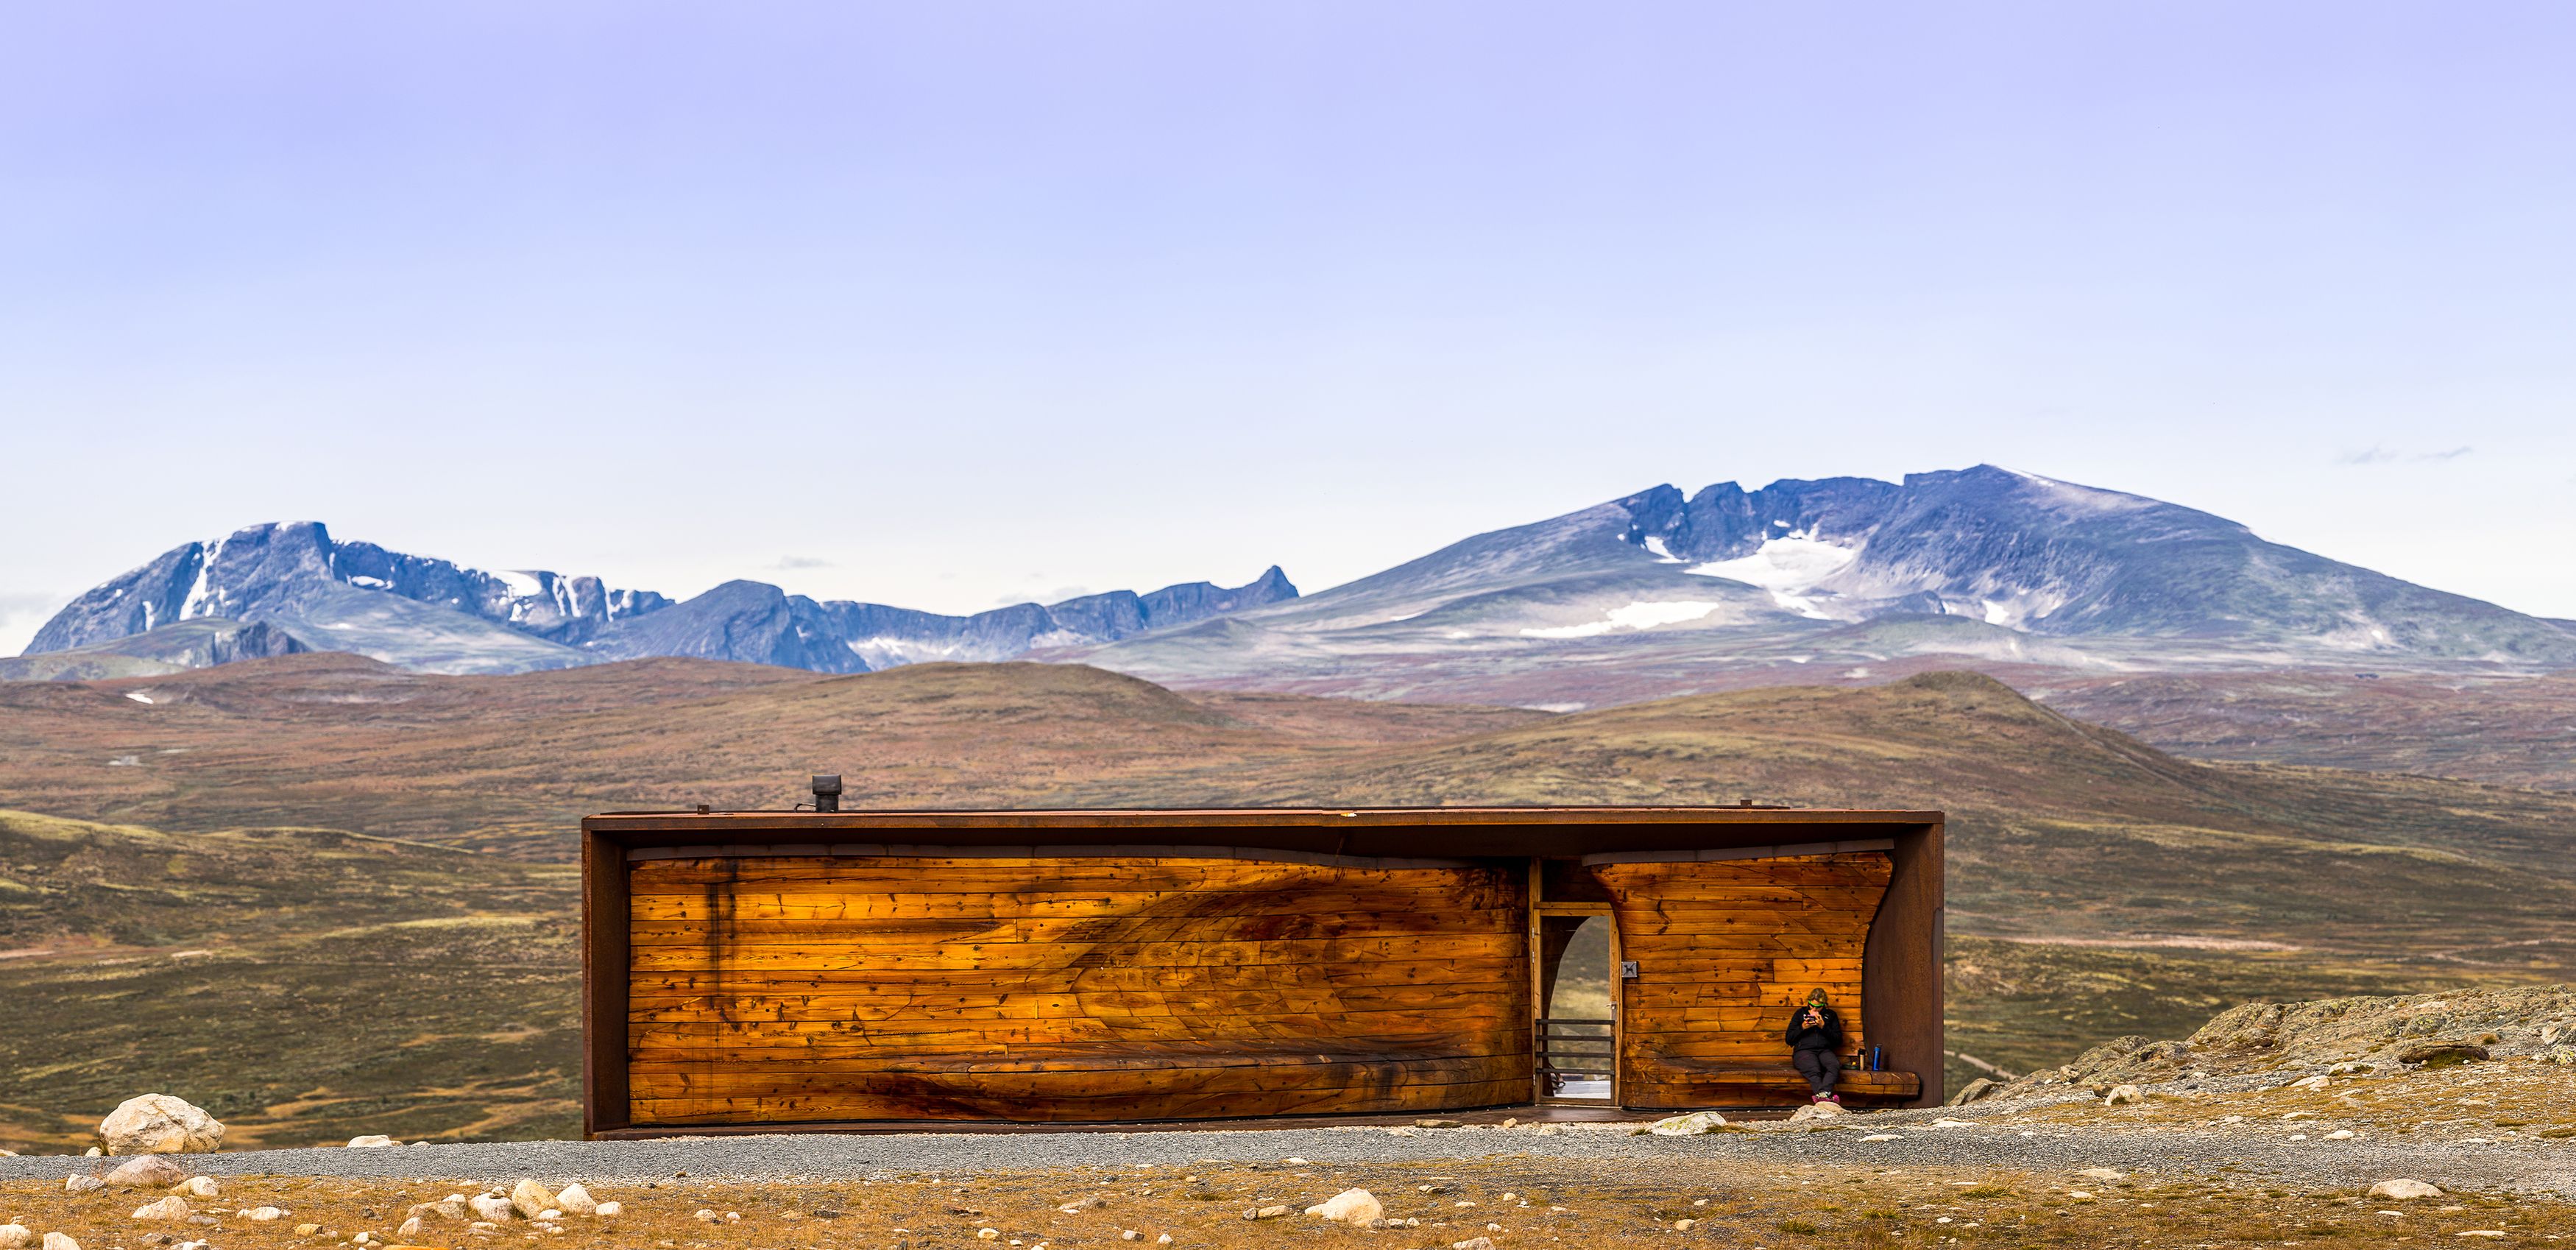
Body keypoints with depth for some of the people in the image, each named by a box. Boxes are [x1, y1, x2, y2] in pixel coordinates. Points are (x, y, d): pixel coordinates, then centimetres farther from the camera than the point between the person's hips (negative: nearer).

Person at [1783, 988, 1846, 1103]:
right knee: (1813, 1070, -36)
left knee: (1834, 1065, -35)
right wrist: (1802, 1028, -2)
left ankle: (1823, 1094, -58)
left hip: (1824, 1050, 1)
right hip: (1804, 1050, -1)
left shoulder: (1831, 1015, 19)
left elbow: (1838, 1040, 11)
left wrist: (1823, 1027, -2)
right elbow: (1789, 1040, 15)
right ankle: (1825, 1095, -58)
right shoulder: (1801, 1013, 18)